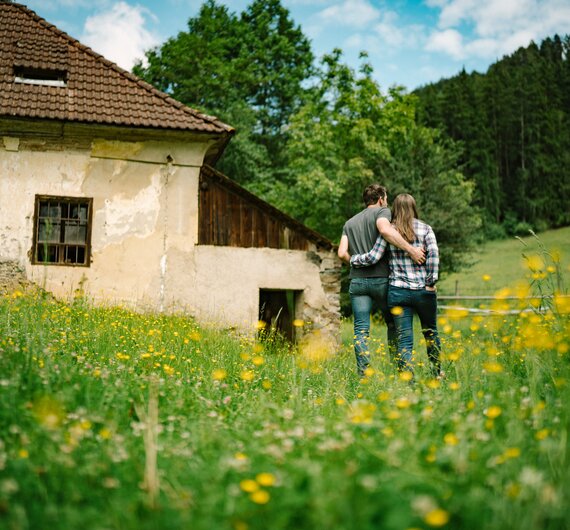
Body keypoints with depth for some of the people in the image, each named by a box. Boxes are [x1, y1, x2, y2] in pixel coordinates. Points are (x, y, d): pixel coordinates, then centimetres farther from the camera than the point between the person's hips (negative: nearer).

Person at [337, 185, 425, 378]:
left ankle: (363, 374, -8)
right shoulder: (382, 211, 4)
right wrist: (411, 249, -22)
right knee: (393, 324, 12)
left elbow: (342, 253, 6)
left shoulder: (350, 222, 19)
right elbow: (385, 230, -21)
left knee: (361, 330, -1)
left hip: (357, 281, 3)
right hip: (381, 279, -3)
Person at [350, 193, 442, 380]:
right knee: (431, 333, 20)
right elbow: (433, 253, -12)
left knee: (404, 340, 1)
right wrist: (431, 282, -8)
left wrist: (352, 260, 13)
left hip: (398, 292, -1)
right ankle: (437, 374, 34)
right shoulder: (425, 228, 2)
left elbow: (373, 257, -3)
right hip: (424, 291, 1)